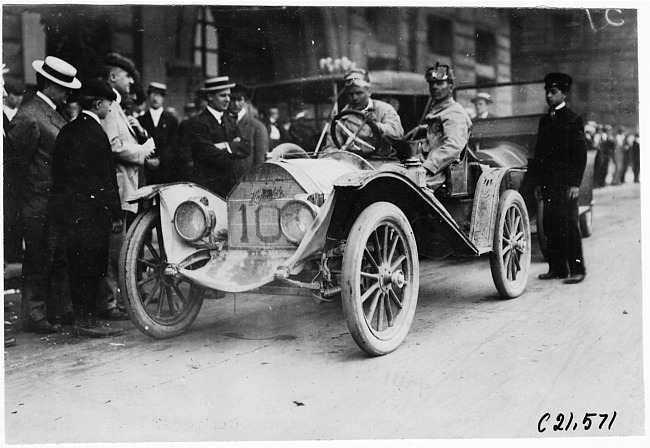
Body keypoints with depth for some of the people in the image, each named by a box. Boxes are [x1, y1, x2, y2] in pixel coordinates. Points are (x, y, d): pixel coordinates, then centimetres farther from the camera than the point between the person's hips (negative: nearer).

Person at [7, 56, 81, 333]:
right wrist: (40, 188, -6)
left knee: (61, 260, 16)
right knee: (38, 263, 1)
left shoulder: (55, 115, 14)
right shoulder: (27, 118, -16)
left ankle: (61, 310, 26)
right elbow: (20, 162, -14)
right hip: (40, 205, -9)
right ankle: (34, 316, 12)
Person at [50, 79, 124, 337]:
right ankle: (86, 321, 3)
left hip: (65, 208, 9)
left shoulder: (67, 131, 12)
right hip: (90, 211, -9)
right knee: (91, 267, -2)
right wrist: (115, 215, -13)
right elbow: (105, 179, -16)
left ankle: (82, 318, 21)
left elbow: (58, 171, 15)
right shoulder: (95, 133, -14)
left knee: (78, 267, 13)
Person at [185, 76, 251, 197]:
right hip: (207, 187, -6)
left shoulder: (230, 121, 16)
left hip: (230, 185, 6)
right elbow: (210, 154, -16)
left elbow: (246, 147, 4)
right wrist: (235, 146, -3)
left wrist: (226, 146, -13)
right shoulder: (196, 123, -7)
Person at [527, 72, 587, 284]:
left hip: (566, 184, -6)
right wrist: (537, 182, 11)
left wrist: (575, 183, -12)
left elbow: (580, 154, -6)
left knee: (569, 226, -6)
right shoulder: (544, 121, 16)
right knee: (550, 226, 5)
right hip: (548, 183, 6)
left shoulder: (574, 120, -1)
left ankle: (576, 269, -1)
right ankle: (557, 267, 11)